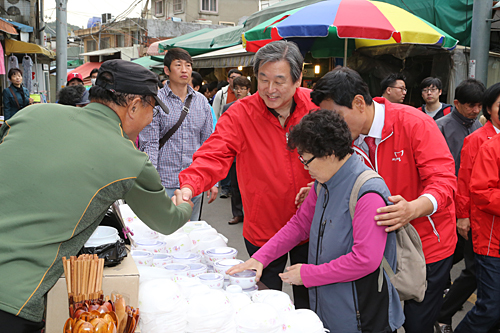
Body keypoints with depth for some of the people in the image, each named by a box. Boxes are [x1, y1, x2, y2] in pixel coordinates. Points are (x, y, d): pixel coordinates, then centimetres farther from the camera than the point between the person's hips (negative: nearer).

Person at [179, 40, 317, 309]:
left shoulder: (316, 106, -7)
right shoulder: (240, 114, -13)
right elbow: (213, 155, -24)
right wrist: (190, 185, -42)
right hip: (263, 232, -1)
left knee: (308, 301, 20)